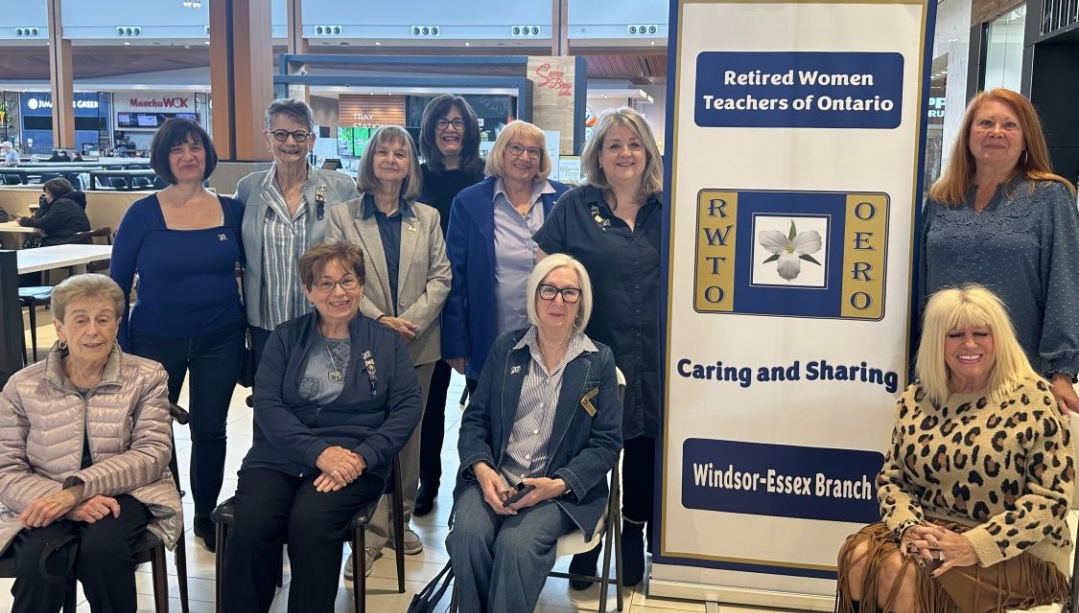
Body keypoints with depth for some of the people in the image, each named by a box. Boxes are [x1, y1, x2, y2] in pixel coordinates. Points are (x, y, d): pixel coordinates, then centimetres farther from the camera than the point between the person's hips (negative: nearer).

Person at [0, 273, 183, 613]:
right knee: (41, 560, -32)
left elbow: (153, 453, -8)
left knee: (101, 548, -32)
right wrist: (67, 503, -21)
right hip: (49, 505, 0)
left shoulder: (145, 376, 2)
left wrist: (78, 489, -22)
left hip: (125, 495, 0)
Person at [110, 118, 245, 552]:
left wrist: (251, 326, 3)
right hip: (156, 341, -1)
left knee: (210, 430, 12)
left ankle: (206, 515, 30)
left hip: (220, 340, 1)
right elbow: (118, 282, -3)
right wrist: (119, 346, -4)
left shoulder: (232, 210, -2)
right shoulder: (143, 214, -8)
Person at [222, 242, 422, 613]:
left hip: (355, 460, -1)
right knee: (250, 524, -27)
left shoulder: (385, 340, 11)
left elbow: (408, 406, 1)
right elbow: (266, 403, 0)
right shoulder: (285, 338, 12)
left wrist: (362, 456, -15)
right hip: (281, 455, 2)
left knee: (309, 520, -31)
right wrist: (318, 451, -15)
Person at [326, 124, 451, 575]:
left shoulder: (428, 218, 9)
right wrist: (378, 319, -16)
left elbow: (440, 277, 1)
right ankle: (372, 531, 7)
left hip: (418, 344, 2)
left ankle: (401, 519, 23)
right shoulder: (343, 216, 3)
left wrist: (411, 320, -13)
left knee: (410, 432, 10)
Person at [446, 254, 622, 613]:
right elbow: (474, 420, 8)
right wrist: (482, 469, -12)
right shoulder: (506, 348, 10)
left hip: (563, 489, -2)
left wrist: (559, 484, -15)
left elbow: (607, 442, 1)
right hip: (495, 478, 2)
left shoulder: (599, 360, 5)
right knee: (468, 535, -28)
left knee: (516, 543, -31)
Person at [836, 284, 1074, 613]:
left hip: (1015, 552, -4)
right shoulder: (916, 400, 5)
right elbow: (891, 478, 9)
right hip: (929, 534, 4)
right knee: (859, 556, -24)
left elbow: (1051, 497, -11)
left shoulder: (1032, 399, -7)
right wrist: (908, 527, -14)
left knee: (904, 571, -28)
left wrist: (975, 545, -21)